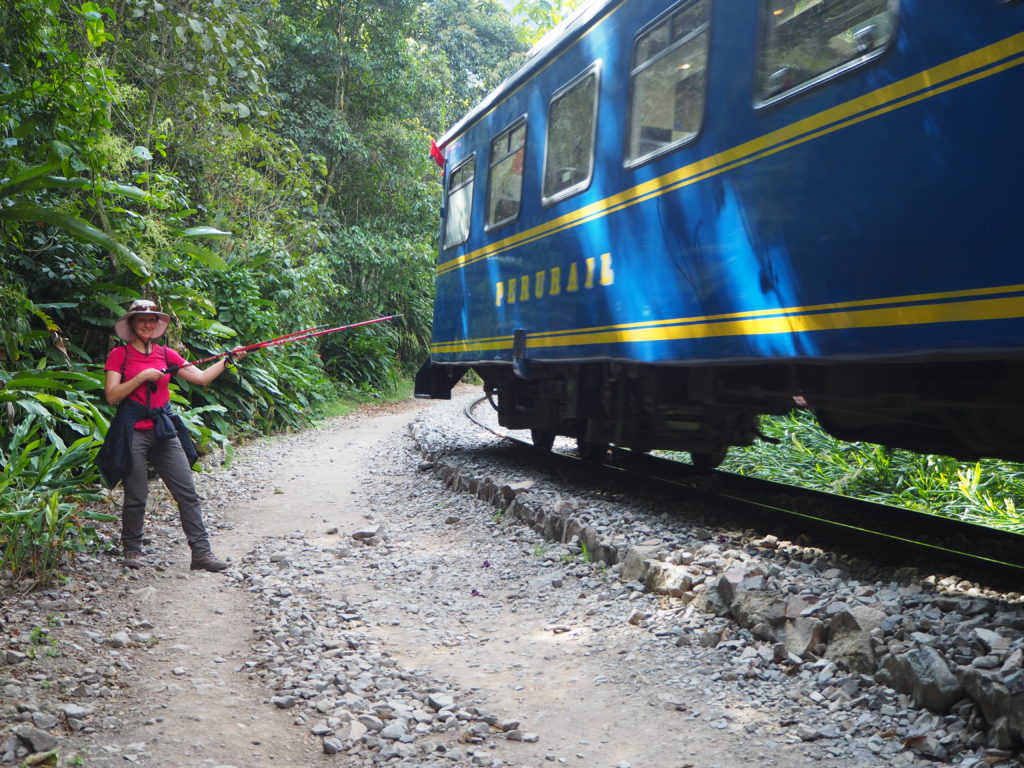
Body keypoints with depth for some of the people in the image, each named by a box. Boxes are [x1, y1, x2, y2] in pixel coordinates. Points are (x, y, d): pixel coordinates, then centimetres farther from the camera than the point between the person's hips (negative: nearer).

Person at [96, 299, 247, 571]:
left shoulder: (165, 354, 13)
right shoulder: (119, 354, 1)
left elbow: (201, 377, 10)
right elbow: (112, 396, -7)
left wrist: (228, 359, 4)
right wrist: (142, 377, -14)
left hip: (164, 429, 4)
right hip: (133, 432, -4)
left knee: (187, 492, -2)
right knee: (136, 497, 2)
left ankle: (201, 552, -1)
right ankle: (132, 550, 22)